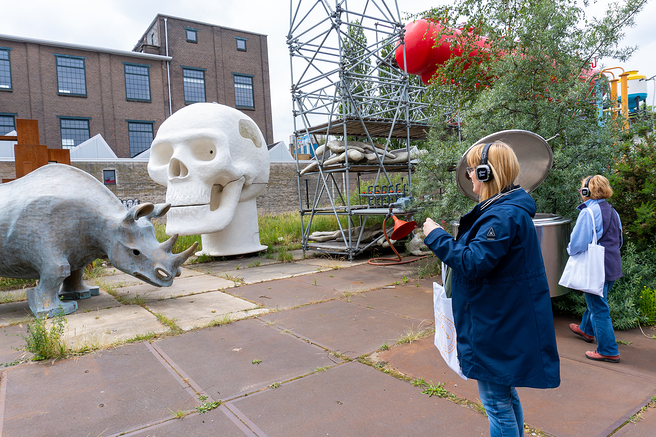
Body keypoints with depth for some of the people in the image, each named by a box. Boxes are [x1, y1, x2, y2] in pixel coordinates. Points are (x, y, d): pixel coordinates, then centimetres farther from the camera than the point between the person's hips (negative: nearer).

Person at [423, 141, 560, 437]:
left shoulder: (504, 215, -24)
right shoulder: (504, 208, 9)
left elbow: (473, 263, -29)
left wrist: (436, 236, -19)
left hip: (499, 325, -11)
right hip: (504, 321, 11)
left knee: (496, 401, 5)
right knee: (506, 394, 26)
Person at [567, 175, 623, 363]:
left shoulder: (588, 212, -19)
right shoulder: (612, 212, 9)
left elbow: (578, 244, -22)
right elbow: (618, 240, 20)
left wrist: (570, 249, -1)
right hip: (612, 266, 9)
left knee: (599, 308, 0)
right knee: (596, 300, 26)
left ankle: (608, 351, 9)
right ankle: (587, 330, 47)